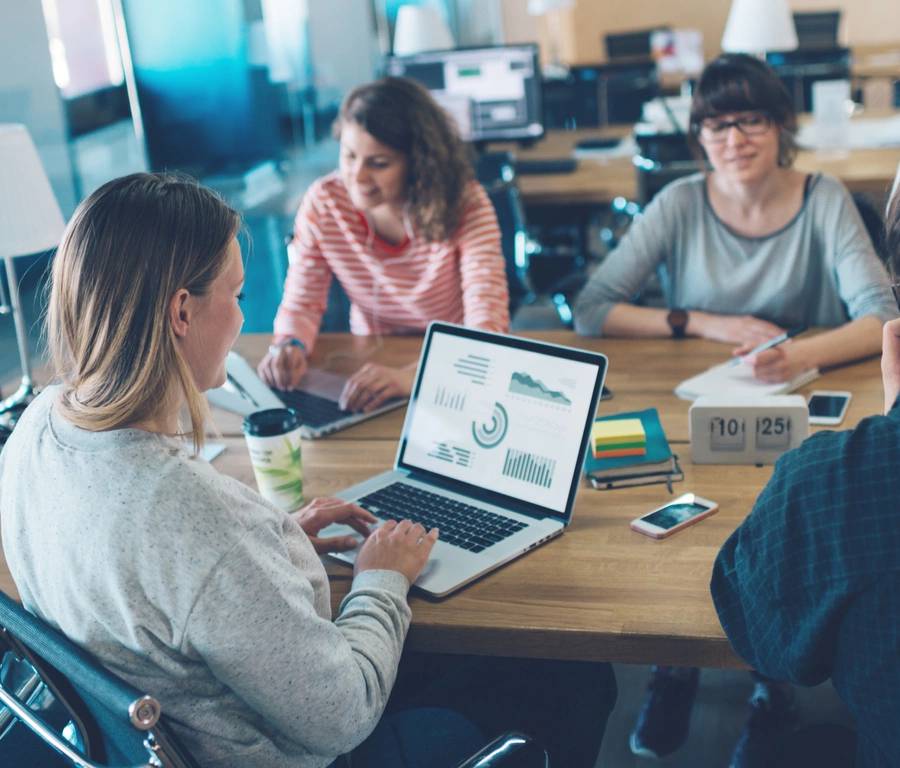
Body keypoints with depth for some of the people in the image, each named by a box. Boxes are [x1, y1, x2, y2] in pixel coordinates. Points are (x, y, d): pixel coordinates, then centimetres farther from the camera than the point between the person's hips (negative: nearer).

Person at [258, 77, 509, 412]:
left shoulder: (464, 205, -18)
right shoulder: (323, 202, -10)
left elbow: (488, 322, -27)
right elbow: (302, 303, -3)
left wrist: (410, 376, -45)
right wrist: (289, 346, -27)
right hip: (370, 364, 1)